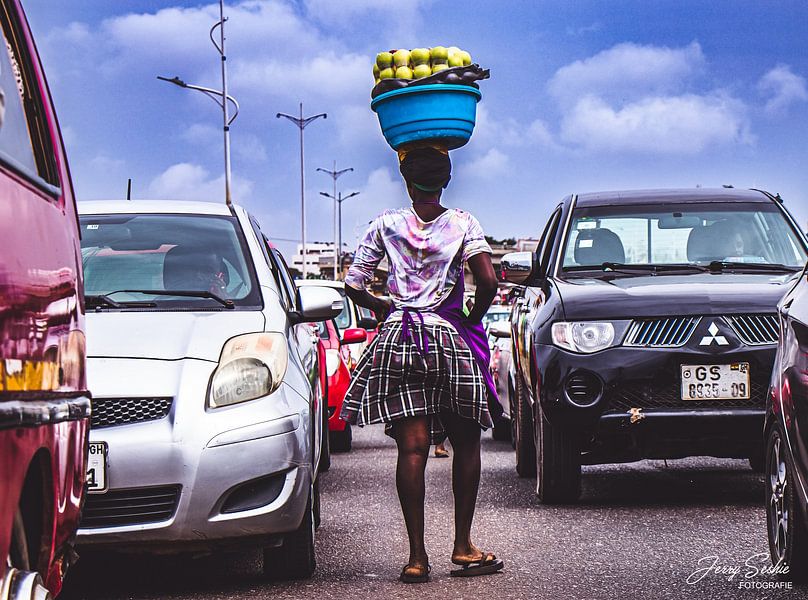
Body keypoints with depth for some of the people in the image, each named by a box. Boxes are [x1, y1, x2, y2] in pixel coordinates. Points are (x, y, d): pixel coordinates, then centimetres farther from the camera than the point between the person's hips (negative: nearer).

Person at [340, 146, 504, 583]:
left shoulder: (387, 224, 5)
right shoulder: (462, 223, 1)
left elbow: (353, 284, 5)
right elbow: (488, 281, -12)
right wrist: (472, 318, 5)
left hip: (397, 336, 1)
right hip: (449, 336, -1)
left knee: (412, 448, -2)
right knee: (465, 442, 12)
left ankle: (417, 555, -8)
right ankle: (463, 547, 11)